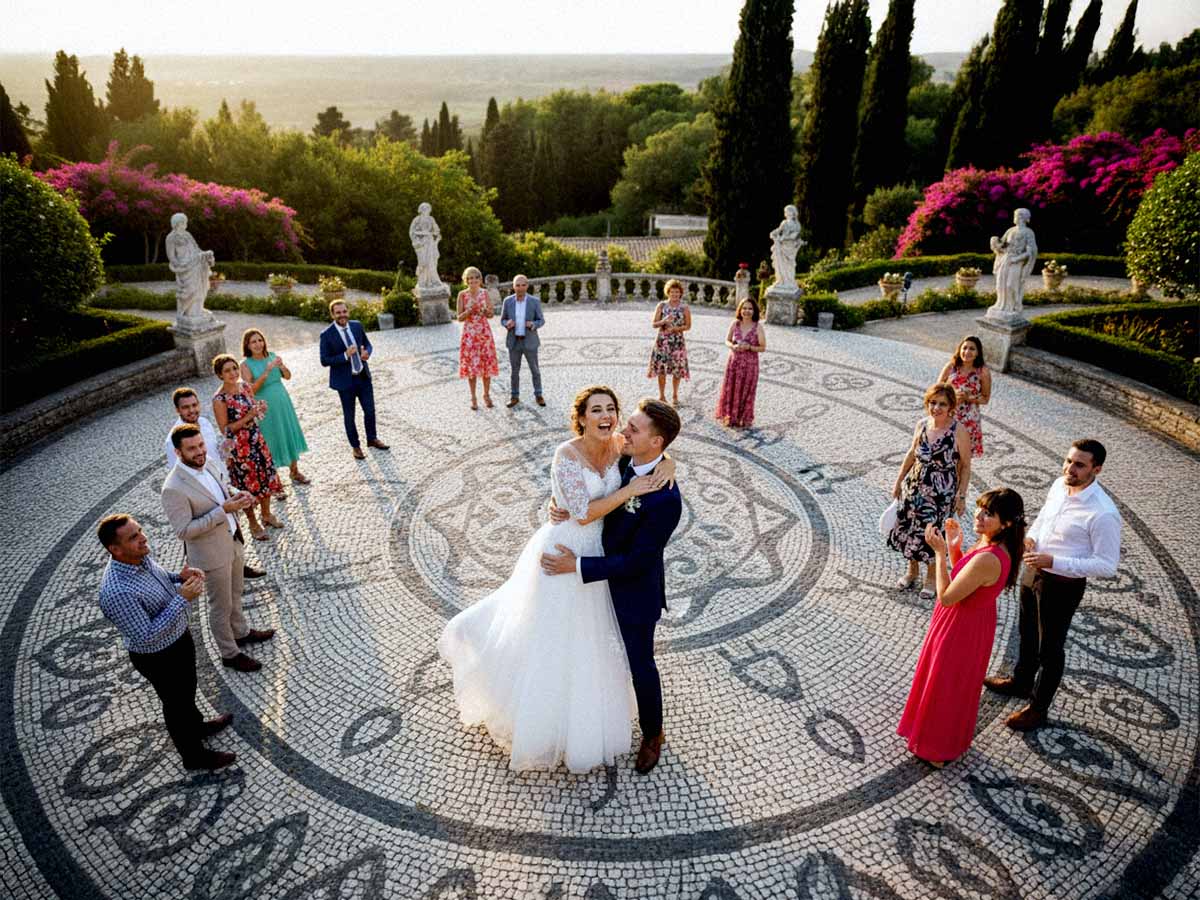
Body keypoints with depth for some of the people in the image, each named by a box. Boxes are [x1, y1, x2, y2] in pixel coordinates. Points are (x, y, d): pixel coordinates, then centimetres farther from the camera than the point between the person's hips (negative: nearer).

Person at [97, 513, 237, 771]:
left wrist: (180, 578, -11)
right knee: (177, 703, 17)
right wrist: (182, 599, -33)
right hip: (160, 657, -7)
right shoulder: (116, 592, -38)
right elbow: (146, 636, -31)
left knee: (187, 691, 31)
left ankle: (196, 726, 57)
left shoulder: (140, 557, -12)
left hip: (180, 637, 7)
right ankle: (194, 755, 41)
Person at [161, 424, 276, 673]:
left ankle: (241, 633, 51)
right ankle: (230, 654, 32)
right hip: (212, 554, -7)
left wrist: (236, 496, -9)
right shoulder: (174, 489, -28)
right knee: (221, 606, 13)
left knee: (235, 595, 28)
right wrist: (223, 510, -30)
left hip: (233, 542, 7)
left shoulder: (209, 464, -5)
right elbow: (183, 531, -27)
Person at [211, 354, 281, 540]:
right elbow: (225, 429, -17)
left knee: (266, 476, 17)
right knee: (247, 483, 8)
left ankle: (266, 515, 38)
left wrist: (260, 408, -10)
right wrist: (249, 417, -25)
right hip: (238, 446, -6)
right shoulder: (219, 399, -20)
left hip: (257, 439, 6)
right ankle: (253, 524, 26)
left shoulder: (244, 385, -2)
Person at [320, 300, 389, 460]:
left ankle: (372, 439, 39)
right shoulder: (327, 335, -15)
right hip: (345, 380, -4)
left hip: (364, 376, 4)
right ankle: (355, 446, 28)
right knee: (349, 416, 10)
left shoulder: (357, 325, -2)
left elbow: (367, 344, 10)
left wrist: (367, 352, -14)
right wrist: (345, 355, -26)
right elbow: (324, 361, -14)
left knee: (370, 410, 16)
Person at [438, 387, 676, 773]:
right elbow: (583, 513, -27)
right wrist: (629, 490, -26)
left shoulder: (619, 446, -8)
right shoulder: (567, 454, -25)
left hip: (593, 554, 7)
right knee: (552, 637, 10)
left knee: (587, 635, 25)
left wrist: (668, 465, -18)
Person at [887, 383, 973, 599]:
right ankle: (913, 570, 39)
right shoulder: (922, 425, -4)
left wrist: (961, 495, -10)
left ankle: (931, 577, 30)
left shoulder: (959, 432, -17)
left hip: (941, 494, -4)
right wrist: (899, 481, 13)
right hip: (915, 488, 4)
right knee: (909, 529, 14)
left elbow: (965, 466, -9)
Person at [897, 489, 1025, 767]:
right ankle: (953, 738, 53)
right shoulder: (997, 546, -7)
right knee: (958, 684, 29)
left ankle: (938, 747, 37)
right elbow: (962, 578, 7)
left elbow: (946, 596, -28)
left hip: (960, 628, -9)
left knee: (944, 686, 14)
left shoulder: (987, 559, -37)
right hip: (973, 622, 9)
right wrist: (954, 548, -5)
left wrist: (940, 552, -26)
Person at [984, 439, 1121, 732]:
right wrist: (1031, 537, -5)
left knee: (1050, 647, 12)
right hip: (1034, 573, 7)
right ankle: (1021, 682, 52)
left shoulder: (1103, 514, -28)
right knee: (1027, 633, 27)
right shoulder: (1059, 486, -6)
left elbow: (1107, 566, -24)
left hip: (1063, 585, -7)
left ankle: (1038, 708, 33)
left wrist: (1054, 562, -30)